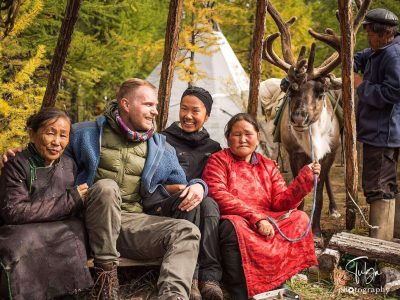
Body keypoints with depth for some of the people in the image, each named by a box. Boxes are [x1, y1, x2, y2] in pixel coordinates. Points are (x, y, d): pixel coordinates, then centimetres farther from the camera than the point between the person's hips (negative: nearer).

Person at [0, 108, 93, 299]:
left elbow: (75, 210, 9)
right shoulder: (17, 165, -8)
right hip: (21, 233, -4)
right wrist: (70, 199, -16)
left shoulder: (69, 165, 7)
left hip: (63, 232, 4)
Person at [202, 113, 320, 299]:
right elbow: (219, 197, -12)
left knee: (299, 218, -16)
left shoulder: (269, 166, 16)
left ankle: (276, 284, -24)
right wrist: (256, 218, -21)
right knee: (234, 225, -37)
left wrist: (305, 179, -9)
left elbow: (281, 203, 6)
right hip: (235, 224, -5)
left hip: (266, 225, 5)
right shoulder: (218, 160, 4)